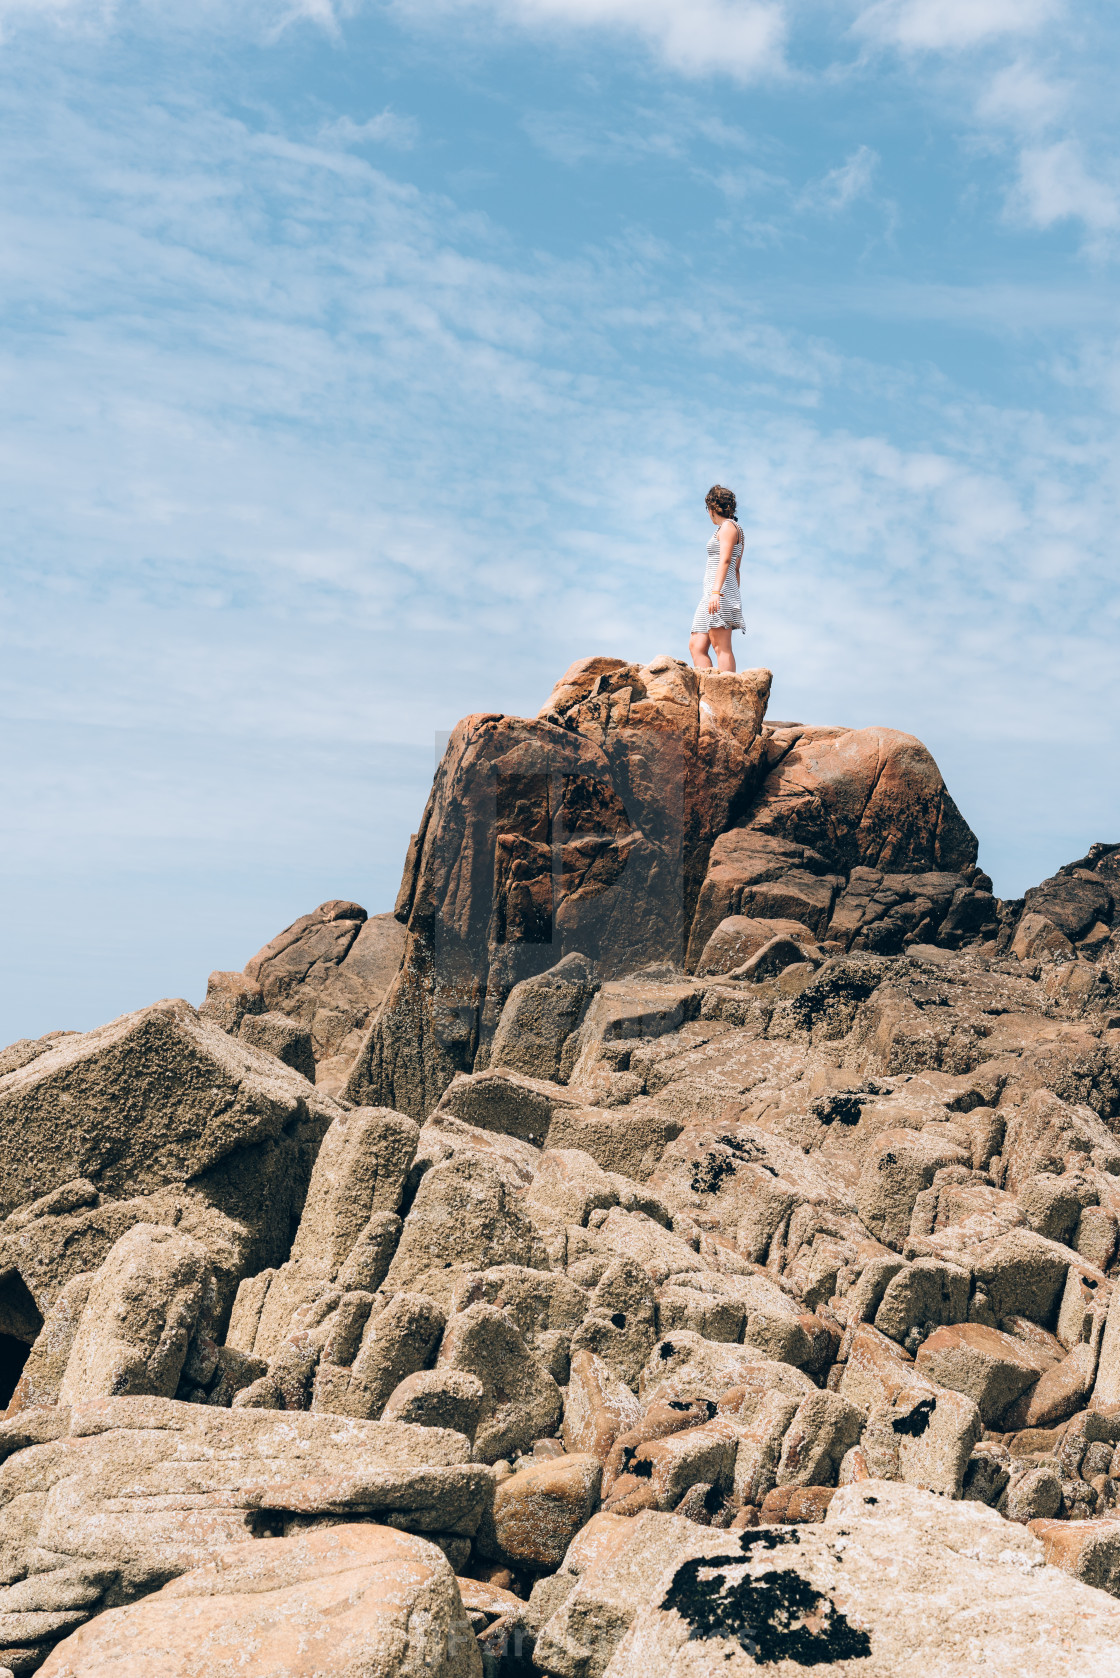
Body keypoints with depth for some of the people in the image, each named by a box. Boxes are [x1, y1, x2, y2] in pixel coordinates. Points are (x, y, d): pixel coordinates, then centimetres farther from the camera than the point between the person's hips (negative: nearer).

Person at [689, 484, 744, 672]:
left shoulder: (728, 526, -3)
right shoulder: (735, 529, 25)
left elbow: (725, 560, -16)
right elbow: (736, 569, 26)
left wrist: (716, 592, -26)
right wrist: (734, 599, 28)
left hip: (721, 590, -10)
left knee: (721, 648, -16)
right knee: (696, 646, 4)